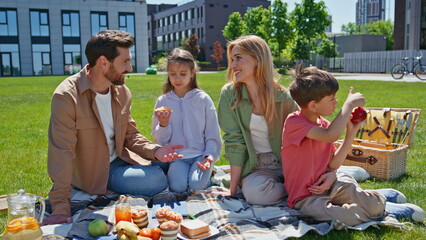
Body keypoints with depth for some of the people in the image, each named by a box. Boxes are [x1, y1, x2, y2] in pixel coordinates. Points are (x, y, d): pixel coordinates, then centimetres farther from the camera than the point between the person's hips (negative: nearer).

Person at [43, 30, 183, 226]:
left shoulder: (122, 92, -1)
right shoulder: (66, 96, -21)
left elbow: (131, 135, 7)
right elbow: (62, 153, -23)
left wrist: (154, 151, -14)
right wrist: (60, 208, -24)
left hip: (118, 160, 7)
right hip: (92, 173, -6)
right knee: (157, 180, -18)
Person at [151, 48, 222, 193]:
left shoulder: (203, 99, 1)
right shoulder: (162, 101, 5)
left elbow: (212, 134, 3)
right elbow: (159, 140, 7)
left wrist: (210, 155, -12)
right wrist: (163, 124, -13)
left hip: (200, 155, -1)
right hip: (176, 157, 1)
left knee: (197, 185, -26)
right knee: (177, 186, -25)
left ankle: (207, 172, 5)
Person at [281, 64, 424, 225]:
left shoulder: (324, 124, 5)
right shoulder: (293, 122, -19)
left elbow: (333, 164, 4)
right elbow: (331, 135, -35)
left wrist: (351, 132, -1)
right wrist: (349, 104, -23)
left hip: (325, 186, 6)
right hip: (305, 198, -6)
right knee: (345, 217, -30)